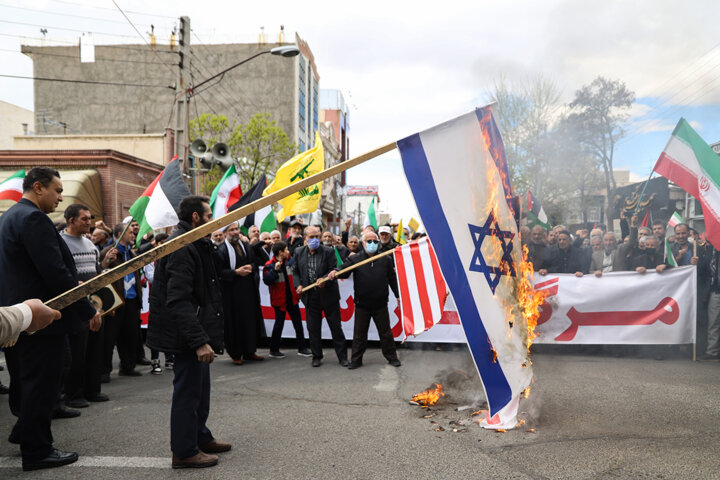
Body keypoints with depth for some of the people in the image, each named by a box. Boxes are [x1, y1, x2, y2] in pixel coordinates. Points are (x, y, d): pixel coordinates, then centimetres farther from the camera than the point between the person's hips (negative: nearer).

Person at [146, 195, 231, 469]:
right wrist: (200, 340, -29)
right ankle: (184, 452, 14)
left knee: (199, 387, 20)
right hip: (188, 334, -11)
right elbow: (179, 300, -27)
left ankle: (200, 437, 35)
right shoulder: (181, 247, -20)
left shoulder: (194, 244, 13)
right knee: (188, 390, 0)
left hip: (197, 330, 11)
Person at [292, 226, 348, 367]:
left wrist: (324, 279, -24)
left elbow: (334, 270, -7)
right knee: (313, 328, 10)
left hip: (328, 295, -2)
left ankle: (342, 356, 16)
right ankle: (317, 357, 24)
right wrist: (298, 285, -4)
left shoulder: (328, 252, -6)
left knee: (336, 326, 5)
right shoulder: (299, 253, 4)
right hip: (310, 296, 3)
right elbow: (295, 272, 12)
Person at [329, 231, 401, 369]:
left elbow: (393, 279, 9)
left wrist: (398, 295, 10)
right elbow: (344, 269, -12)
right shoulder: (355, 259, 0)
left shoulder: (386, 259, 4)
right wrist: (335, 272, -35)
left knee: (385, 332, 10)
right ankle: (356, 360, 19)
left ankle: (391, 357, 24)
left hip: (381, 305, 0)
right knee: (359, 334, 8)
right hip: (362, 305, 0)